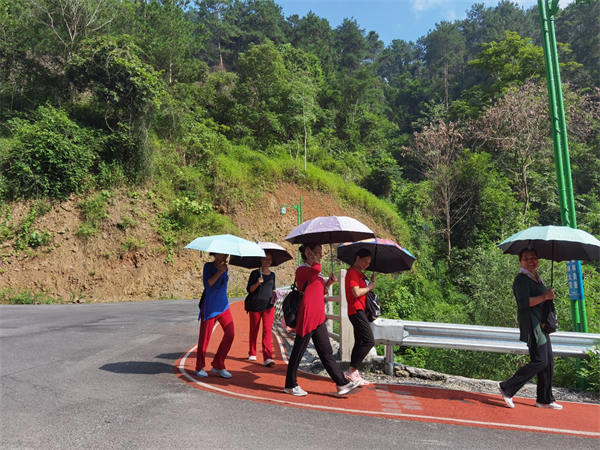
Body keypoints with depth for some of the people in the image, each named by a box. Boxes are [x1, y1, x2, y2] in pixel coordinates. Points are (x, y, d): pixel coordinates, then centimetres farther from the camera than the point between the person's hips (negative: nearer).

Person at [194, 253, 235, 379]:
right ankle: (199, 368, 19)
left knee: (230, 333, -3)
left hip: (223, 306, 6)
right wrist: (220, 272, -21)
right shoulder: (208, 266, -5)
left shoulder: (224, 268, 12)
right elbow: (207, 284, -17)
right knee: (205, 337, 2)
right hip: (210, 307, -6)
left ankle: (218, 366, 11)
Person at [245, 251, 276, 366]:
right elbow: (249, 289, -7)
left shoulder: (272, 275, 11)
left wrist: (275, 293, 3)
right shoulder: (255, 273, -1)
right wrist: (257, 283, -24)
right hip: (255, 306, -2)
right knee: (254, 330, 10)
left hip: (268, 306, 2)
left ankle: (268, 357, -13)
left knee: (268, 330, -9)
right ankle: (252, 353, 28)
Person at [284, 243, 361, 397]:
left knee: (326, 352, 11)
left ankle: (342, 383, 14)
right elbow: (317, 268, -33)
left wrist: (329, 282, 8)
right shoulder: (302, 269, -11)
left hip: (319, 318, 9)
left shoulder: (315, 272, 18)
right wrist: (313, 258, -15)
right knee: (298, 353, 3)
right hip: (307, 318, -9)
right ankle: (290, 385, 17)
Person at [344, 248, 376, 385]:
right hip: (356, 311, -11)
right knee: (369, 341, -15)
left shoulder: (360, 274, 20)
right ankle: (352, 371, -10)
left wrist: (371, 282, 8)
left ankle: (354, 374, 15)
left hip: (360, 311, 11)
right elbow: (356, 292, -21)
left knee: (360, 343, 11)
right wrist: (369, 287, -7)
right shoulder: (352, 272, -11)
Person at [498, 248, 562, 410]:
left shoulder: (537, 279, 17)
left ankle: (545, 399, 23)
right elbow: (524, 302, -24)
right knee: (539, 361, -10)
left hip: (541, 325, 10)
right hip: (531, 324, -9)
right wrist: (545, 296, -23)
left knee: (548, 362, 12)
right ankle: (507, 388, -1)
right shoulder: (521, 279, -12)